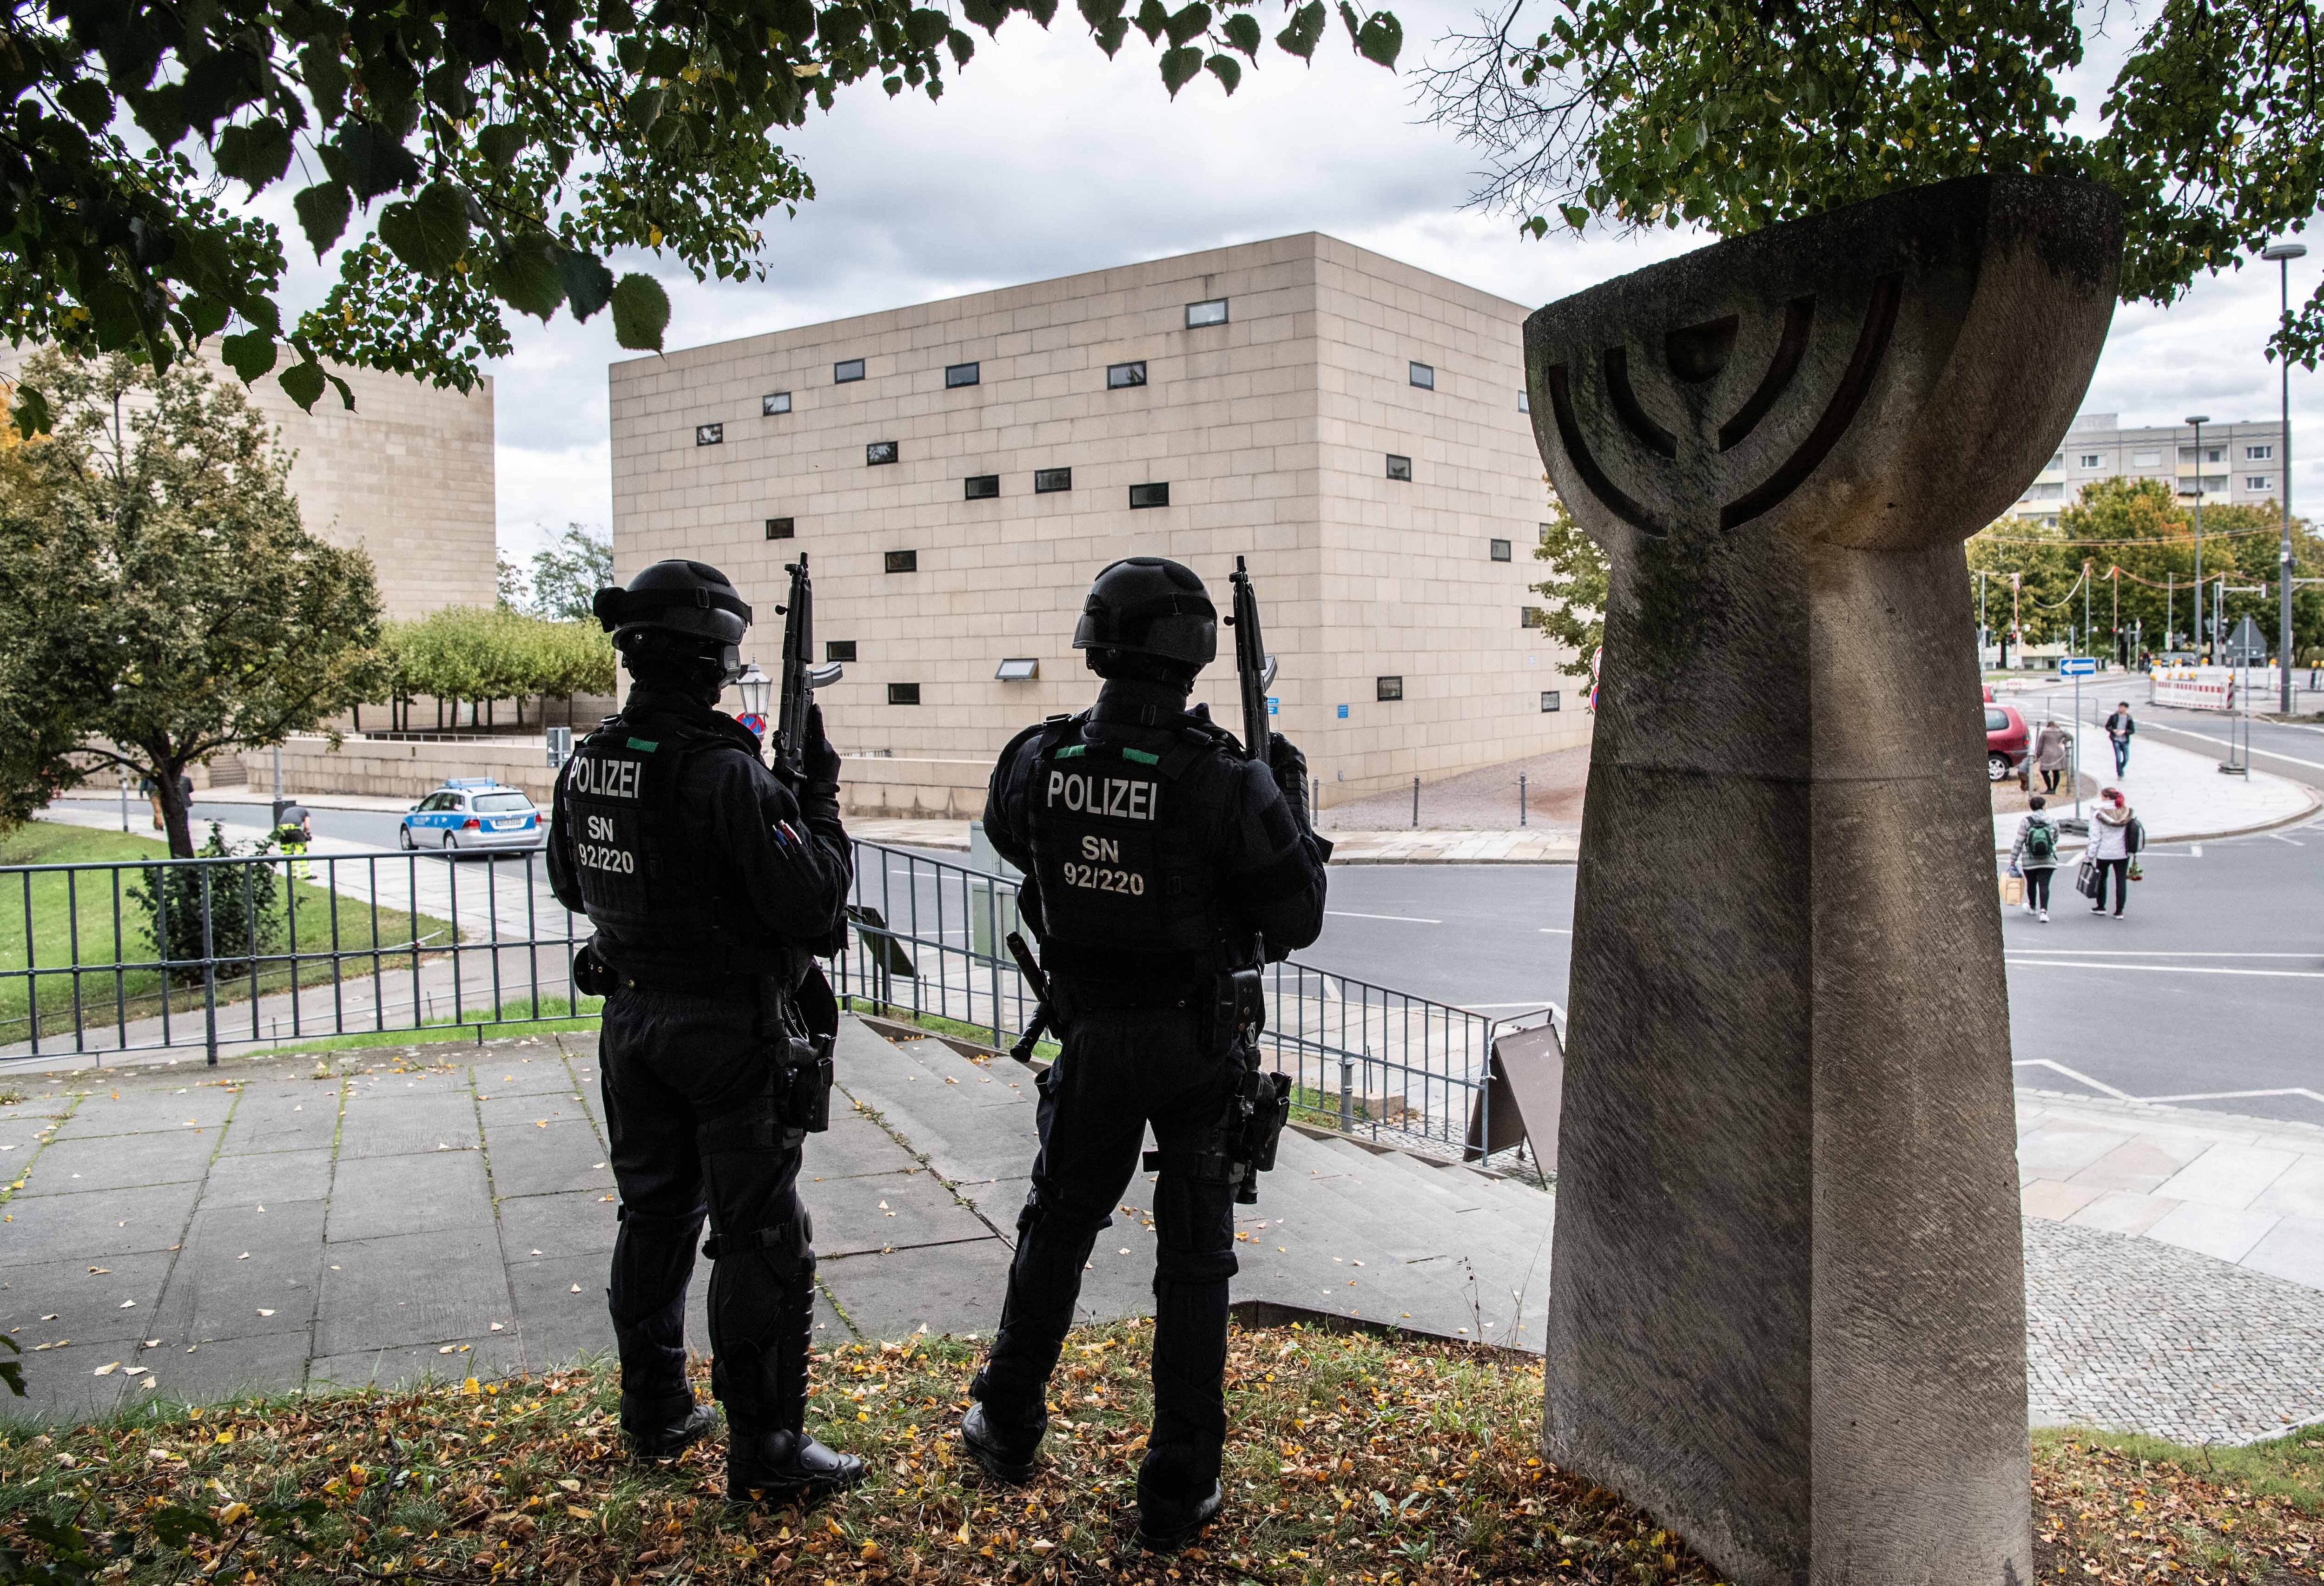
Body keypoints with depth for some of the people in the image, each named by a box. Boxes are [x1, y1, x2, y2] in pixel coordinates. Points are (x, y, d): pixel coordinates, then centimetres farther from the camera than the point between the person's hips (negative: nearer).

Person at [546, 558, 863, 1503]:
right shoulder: (724, 772, -23)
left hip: (632, 1021, 8)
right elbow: (812, 901, -21)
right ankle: (765, 1452, 10)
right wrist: (818, 798, -10)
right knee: (760, 1240, 2)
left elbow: (574, 887, 17)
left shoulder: (586, 765, 2)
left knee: (654, 1218, 20)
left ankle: (656, 1416, 33)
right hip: (730, 1031, -8)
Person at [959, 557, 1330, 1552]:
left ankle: (1008, 1428, 40)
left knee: (1058, 1225, 23)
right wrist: (1289, 801, 3)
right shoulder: (1224, 782, -21)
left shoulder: (1037, 761, -10)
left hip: (1090, 1038, 3)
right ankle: (1178, 1492, 19)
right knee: (1194, 1262, 10)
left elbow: (1011, 838, 13)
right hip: (1195, 1048, -3)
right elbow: (1296, 920, -10)